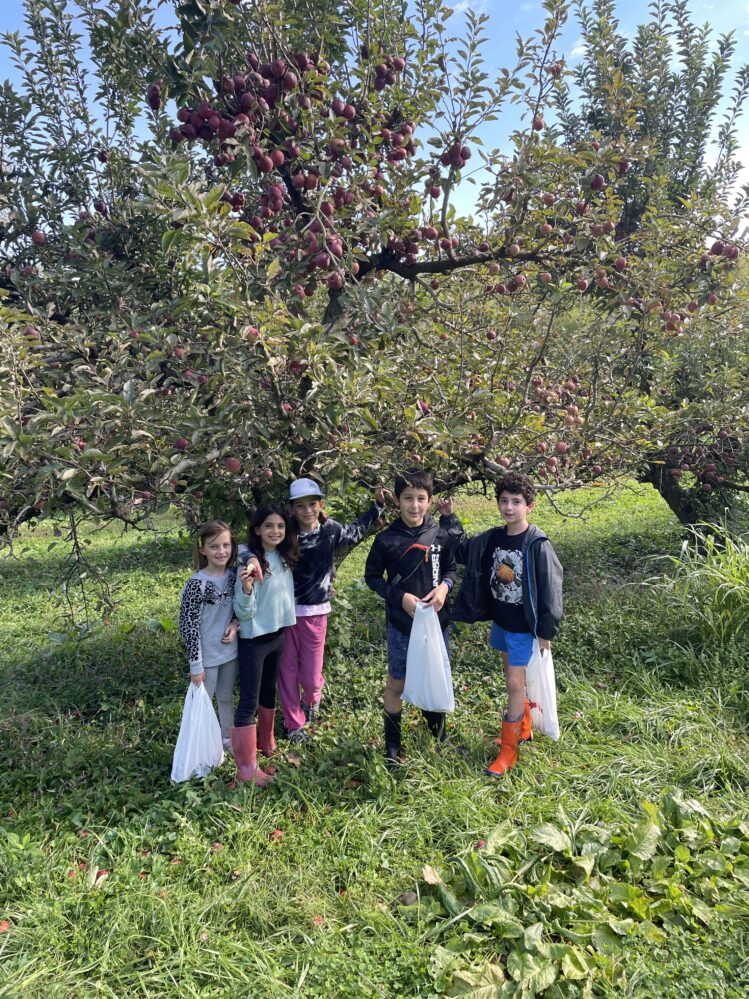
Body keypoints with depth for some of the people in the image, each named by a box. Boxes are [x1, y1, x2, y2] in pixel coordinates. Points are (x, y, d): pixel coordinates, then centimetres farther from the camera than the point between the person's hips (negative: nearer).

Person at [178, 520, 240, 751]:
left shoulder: (233, 575, -5)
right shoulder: (197, 584, -22)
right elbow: (188, 625, -18)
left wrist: (236, 624, -10)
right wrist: (195, 664, -15)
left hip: (230, 650, 6)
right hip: (206, 654, -5)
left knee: (226, 697, 23)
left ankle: (227, 739, 42)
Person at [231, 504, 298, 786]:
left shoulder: (284, 559, -1)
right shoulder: (249, 562, -21)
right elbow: (243, 612, -22)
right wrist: (246, 588, -38)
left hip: (279, 635, 7)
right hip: (254, 640, -7)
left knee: (269, 691, 22)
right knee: (249, 701, 0)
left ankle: (266, 742, 42)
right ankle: (247, 768, 9)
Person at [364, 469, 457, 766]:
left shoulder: (440, 534, -5)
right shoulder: (386, 539, -11)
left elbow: (450, 568, 7)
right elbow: (372, 577, -2)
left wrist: (445, 586, -14)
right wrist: (400, 596, -15)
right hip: (401, 624, -2)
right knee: (396, 684, 10)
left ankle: (438, 739, 40)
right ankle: (392, 746, 28)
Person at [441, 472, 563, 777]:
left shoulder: (538, 545, -20)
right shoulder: (491, 538, -2)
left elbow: (550, 589, -16)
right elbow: (462, 551, 14)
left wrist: (546, 630, -13)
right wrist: (449, 519, 4)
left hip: (524, 626, -6)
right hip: (500, 621, 6)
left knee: (515, 683, 0)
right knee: (512, 677, 21)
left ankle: (508, 749, 14)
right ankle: (523, 727, 43)